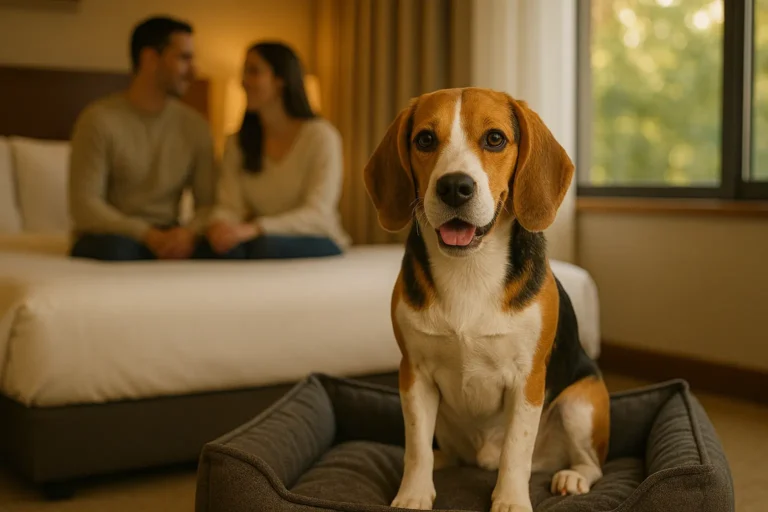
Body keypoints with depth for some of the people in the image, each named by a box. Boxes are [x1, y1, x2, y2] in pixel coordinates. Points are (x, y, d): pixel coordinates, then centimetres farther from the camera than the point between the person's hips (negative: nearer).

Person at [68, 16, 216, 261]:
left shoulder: (195, 126, 6)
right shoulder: (99, 119, -7)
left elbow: (208, 202, 3)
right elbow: (84, 206, -13)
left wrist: (189, 231, -21)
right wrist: (149, 235, -25)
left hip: (167, 239, 3)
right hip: (110, 235, -3)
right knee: (116, 247, -38)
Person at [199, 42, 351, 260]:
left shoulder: (320, 135, -7)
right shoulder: (237, 142, 9)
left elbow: (317, 215, -17)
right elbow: (230, 206, -2)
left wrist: (253, 229, -32)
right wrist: (219, 224, -28)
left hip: (319, 244, -2)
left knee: (266, 245, -36)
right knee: (224, 246, -33)